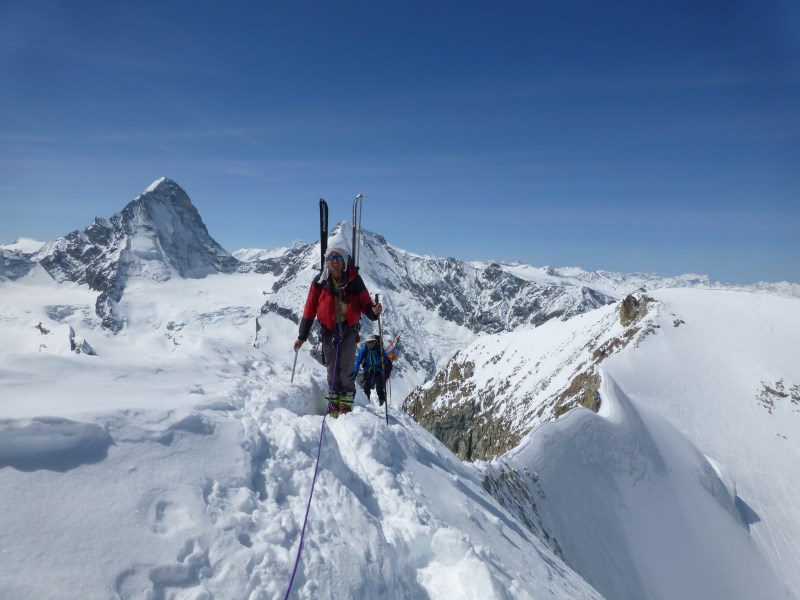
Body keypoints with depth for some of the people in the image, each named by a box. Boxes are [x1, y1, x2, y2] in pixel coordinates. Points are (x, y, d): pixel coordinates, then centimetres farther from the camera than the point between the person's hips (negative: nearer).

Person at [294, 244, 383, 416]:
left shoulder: (354, 280, -7)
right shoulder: (320, 281, -4)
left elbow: (365, 303, -4)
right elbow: (309, 310, -1)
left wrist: (373, 311, -29)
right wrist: (302, 336, -1)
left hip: (349, 329, -1)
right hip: (328, 330, 2)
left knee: (346, 369, -4)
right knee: (332, 368, 6)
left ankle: (347, 402, 10)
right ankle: (334, 402, 19)